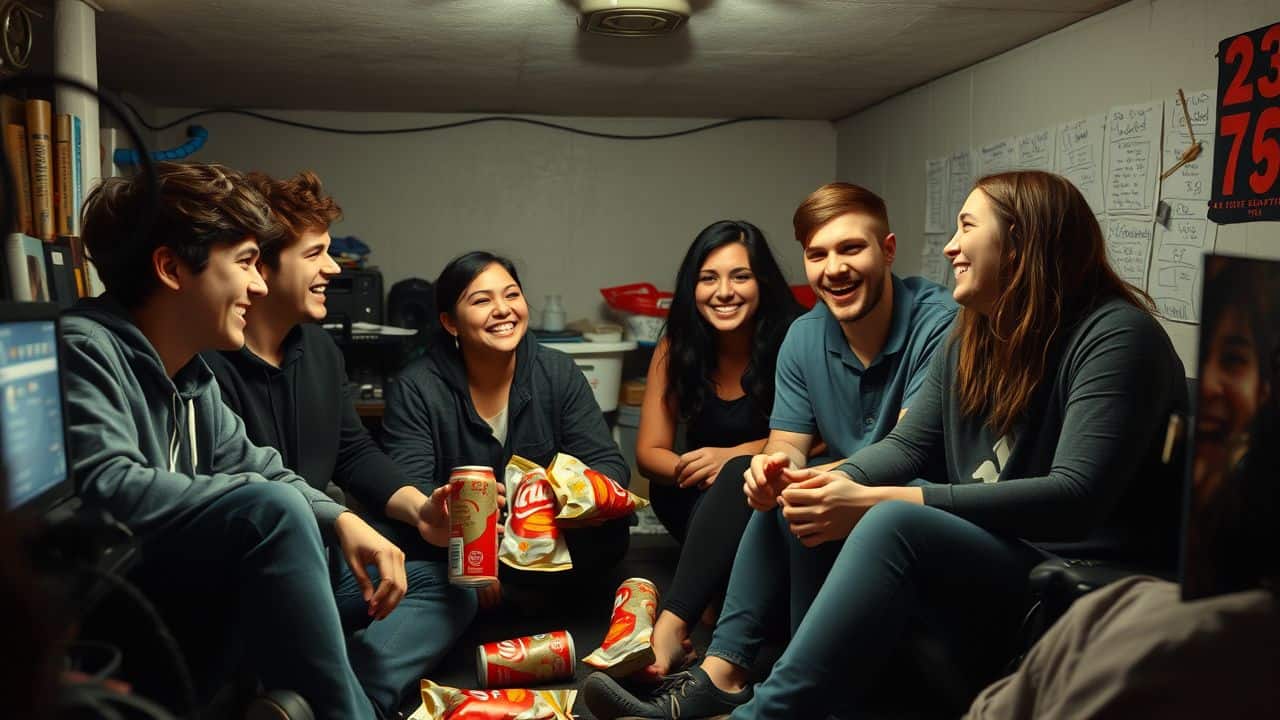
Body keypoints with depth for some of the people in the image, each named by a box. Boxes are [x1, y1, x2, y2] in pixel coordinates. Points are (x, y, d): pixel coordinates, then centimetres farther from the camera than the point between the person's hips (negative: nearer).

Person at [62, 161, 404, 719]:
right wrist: (266, 502, -21)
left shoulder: (193, 377, 10)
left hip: (172, 585, 9)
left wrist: (340, 519, -6)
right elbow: (104, 490, -30)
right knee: (272, 509, -30)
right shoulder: (84, 349, -17)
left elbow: (252, 466, 14)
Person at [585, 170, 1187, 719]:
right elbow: (909, 445, 9)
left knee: (893, 524, -35)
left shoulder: (1115, 335, -16)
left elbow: (1076, 497, -26)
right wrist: (836, 483, -14)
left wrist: (876, 503, -31)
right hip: (981, 552, 9)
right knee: (786, 495, 4)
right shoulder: (971, 338, 10)